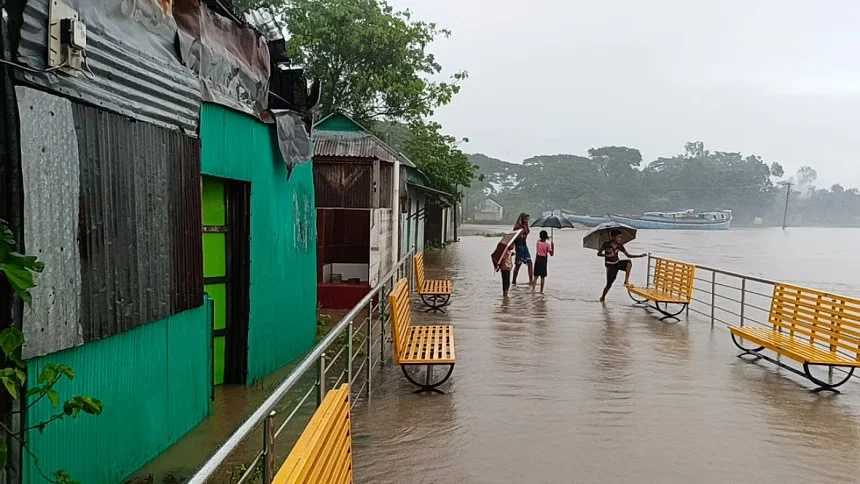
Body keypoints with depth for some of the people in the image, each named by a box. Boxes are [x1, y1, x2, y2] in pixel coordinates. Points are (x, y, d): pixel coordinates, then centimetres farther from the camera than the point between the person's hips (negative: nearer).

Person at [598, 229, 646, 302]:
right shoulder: (606, 244, -14)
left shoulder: (620, 246, -3)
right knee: (609, 284, -4)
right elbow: (598, 254, -11)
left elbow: (628, 255, 0)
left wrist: (640, 255, -9)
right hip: (610, 265, -3)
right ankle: (602, 297, 23)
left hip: (617, 263, 4)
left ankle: (626, 281, -22)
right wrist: (607, 255, -29)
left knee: (629, 262, -28)